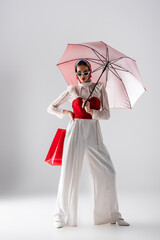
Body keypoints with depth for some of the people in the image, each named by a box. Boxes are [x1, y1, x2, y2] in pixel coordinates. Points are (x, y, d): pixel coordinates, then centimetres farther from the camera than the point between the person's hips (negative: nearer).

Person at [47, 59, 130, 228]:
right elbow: (51, 108, 16)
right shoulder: (72, 89, 10)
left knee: (108, 173, -4)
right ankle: (61, 215, 10)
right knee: (69, 173, -4)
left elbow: (107, 114, 4)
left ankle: (112, 214, 11)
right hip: (75, 131, -1)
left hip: (93, 133, 1)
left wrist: (92, 111, -13)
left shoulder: (99, 87, 11)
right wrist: (66, 112, 0)